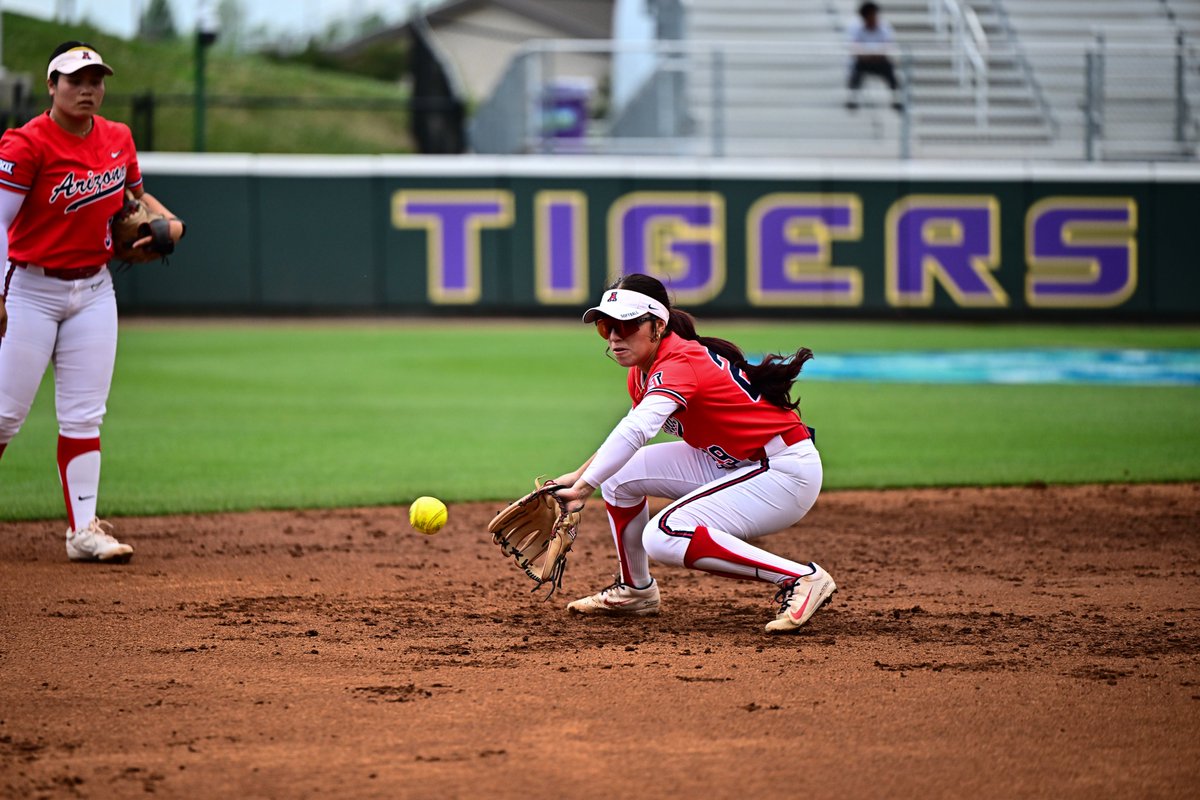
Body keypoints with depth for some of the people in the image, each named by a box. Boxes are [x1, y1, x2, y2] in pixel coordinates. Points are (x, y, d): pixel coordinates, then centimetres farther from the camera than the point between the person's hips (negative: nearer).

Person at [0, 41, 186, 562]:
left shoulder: (118, 139, 5)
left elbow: (136, 193, 24)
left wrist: (170, 221, 3)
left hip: (95, 291, 5)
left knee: (84, 417, 3)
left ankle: (83, 530, 4)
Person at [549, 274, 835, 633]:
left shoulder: (679, 365, -25)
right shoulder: (642, 371, 3)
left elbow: (635, 431, -41)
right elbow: (632, 431, 18)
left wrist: (584, 487, -51)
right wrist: (579, 476, 4)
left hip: (786, 473, -10)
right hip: (731, 464, 10)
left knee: (664, 538, -24)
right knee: (620, 473, 5)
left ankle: (801, 578, -19)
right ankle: (635, 590, 23)